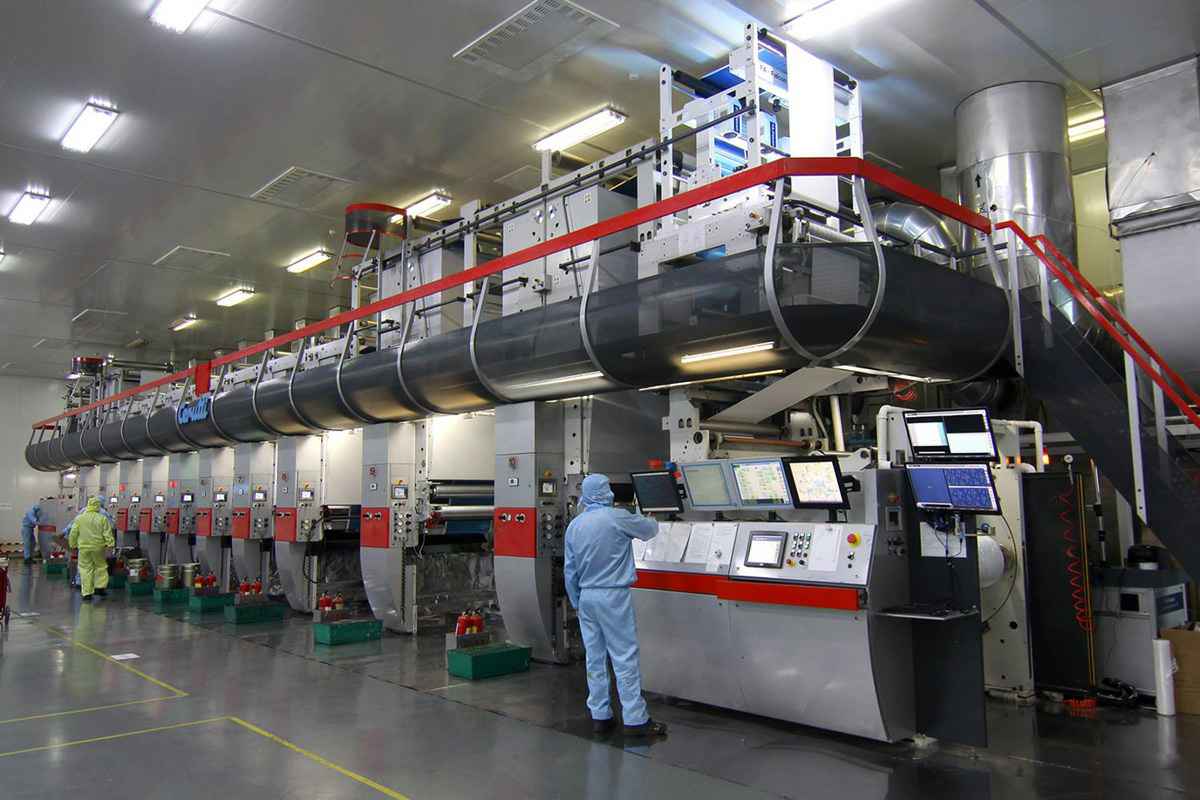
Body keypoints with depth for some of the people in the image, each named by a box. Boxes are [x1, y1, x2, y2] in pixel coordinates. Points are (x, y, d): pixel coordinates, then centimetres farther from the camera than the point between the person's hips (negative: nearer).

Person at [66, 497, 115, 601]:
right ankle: (100, 586, 8)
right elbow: (107, 533, -7)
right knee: (101, 566, 14)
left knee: (85, 569, 5)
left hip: (84, 547, 1)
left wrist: (73, 544, 15)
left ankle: (87, 592, 5)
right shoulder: (102, 518, -3)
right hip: (98, 547, -1)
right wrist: (110, 543, -5)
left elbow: (73, 533, 4)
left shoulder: (79, 518, 2)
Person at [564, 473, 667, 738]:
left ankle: (600, 716, 17)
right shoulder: (616, 518, -11)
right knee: (625, 658, -1)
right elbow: (650, 529, 5)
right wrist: (643, 520, 28)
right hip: (613, 596, -6)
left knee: (595, 658, 11)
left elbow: (569, 571, 9)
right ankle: (635, 720, 3)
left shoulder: (574, 526, 5)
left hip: (587, 597, 6)